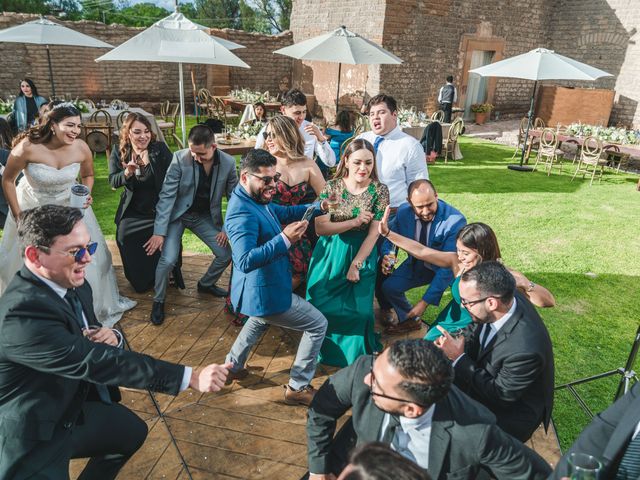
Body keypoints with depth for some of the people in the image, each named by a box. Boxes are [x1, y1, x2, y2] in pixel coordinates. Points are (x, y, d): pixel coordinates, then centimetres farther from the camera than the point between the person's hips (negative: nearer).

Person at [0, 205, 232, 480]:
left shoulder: (75, 287, -5)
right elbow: (93, 362, -37)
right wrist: (192, 377, -39)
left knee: (133, 431, 19)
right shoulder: (22, 314, -32)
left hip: (71, 409, 9)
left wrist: (111, 337, -18)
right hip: (32, 437, -8)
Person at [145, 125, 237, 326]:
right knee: (168, 259, -18)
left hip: (205, 216, 3)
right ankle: (158, 301, 9)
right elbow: (167, 195, -20)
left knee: (226, 255, -1)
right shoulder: (180, 158, -21)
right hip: (177, 214, -3)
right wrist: (159, 232, -24)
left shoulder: (228, 163, -14)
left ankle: (206, 284, 30)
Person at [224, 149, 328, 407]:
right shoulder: (243, 213, -28)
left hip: (261, 289, 10)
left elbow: (285, 213, 14)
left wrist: (317, 206, -1)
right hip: (265, 294, -10)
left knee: (261, 320, 39)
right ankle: (298, 388, 14)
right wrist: (284, 239, -41)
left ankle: (233, 366, 49)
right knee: (318, 324, 3)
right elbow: (246, 262, -37)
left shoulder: (257, 199, 3)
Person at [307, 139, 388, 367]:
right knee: (322, 306, 3)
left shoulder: (380, 191, -9)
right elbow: (320, 227, -14)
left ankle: (354, 355, 29)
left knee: (356, 310, 1)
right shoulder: (332, 187, -9)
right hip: (330, 255, 1)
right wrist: (354, 222, -23)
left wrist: (356, 264, -14)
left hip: (362, 254, -1)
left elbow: (374, 233, -10)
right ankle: (322, 351, 32)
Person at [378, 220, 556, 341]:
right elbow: (421, 252, -14)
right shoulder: (458, 263, -13)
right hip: (446, 326, 4)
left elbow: (549, 301, -23)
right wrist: (388, 233, -21)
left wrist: (524, 284, -42)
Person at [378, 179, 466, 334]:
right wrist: (386, 255, -22)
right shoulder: (403, 211, -17)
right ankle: (410, 321, 19)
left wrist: (425, 301, -34)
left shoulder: (456, 221, -31)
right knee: (388, 287, -11)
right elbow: (388, 235, 2)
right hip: (418, 264, 4)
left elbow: (448, 265, -32)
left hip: (448, 266, -4)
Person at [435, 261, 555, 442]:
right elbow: (475, 334, 1)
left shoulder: (526, 350, -40)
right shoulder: (506, 299, -18)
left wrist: (460, 358, -25)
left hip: (510, 409, -7)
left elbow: (500, 395, -24)